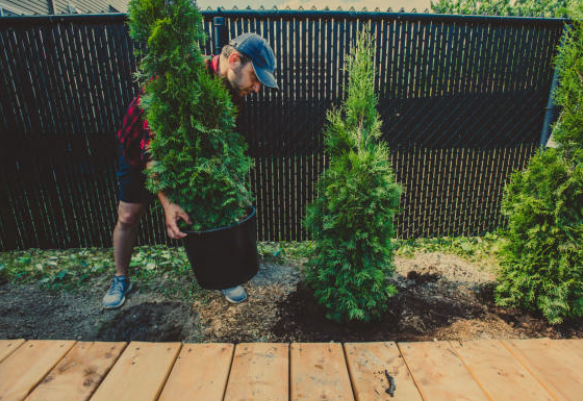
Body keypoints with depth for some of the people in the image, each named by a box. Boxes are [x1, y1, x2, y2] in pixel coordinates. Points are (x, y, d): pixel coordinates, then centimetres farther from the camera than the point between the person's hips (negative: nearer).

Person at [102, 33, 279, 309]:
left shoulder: (232, 88, -16)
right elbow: (151, 145, -41)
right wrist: (167, 203, -50)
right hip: (141, 148, -3)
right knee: (128, 216, 5)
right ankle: (121, 279, 29)